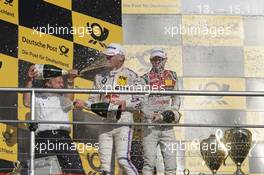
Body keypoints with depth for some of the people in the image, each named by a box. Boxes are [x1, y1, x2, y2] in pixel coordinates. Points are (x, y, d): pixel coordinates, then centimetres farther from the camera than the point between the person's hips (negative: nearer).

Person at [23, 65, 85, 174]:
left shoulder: (62, 99, 25)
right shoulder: (38, 98, 18)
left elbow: (69, 99, 2)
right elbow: (27, 103, -2)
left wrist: (70, 81, -14)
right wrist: (29, 80, -11)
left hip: (63, 136, 2)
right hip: (44, 137, -2)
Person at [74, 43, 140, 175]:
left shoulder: (130, 76, 3)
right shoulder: (101, 77, 18)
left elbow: (139, 102, 0)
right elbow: (94, 100, 15)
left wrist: (124, 104, -17)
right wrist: (84, 103, -4)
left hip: (123, 122, -5)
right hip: (105, 122, 5)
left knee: (123, 160, -17)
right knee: (105, 163, 2)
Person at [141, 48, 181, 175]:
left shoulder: (172, 76, 16)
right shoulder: (145, 79, 4)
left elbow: (176, 98, 19)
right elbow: (143, 104, -6)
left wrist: (173, 112, 1)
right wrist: (155, 116, -21)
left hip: (167, 125, 3)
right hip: (150, 124, -3)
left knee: (171, 163, -2)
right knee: (149, 162, -8)